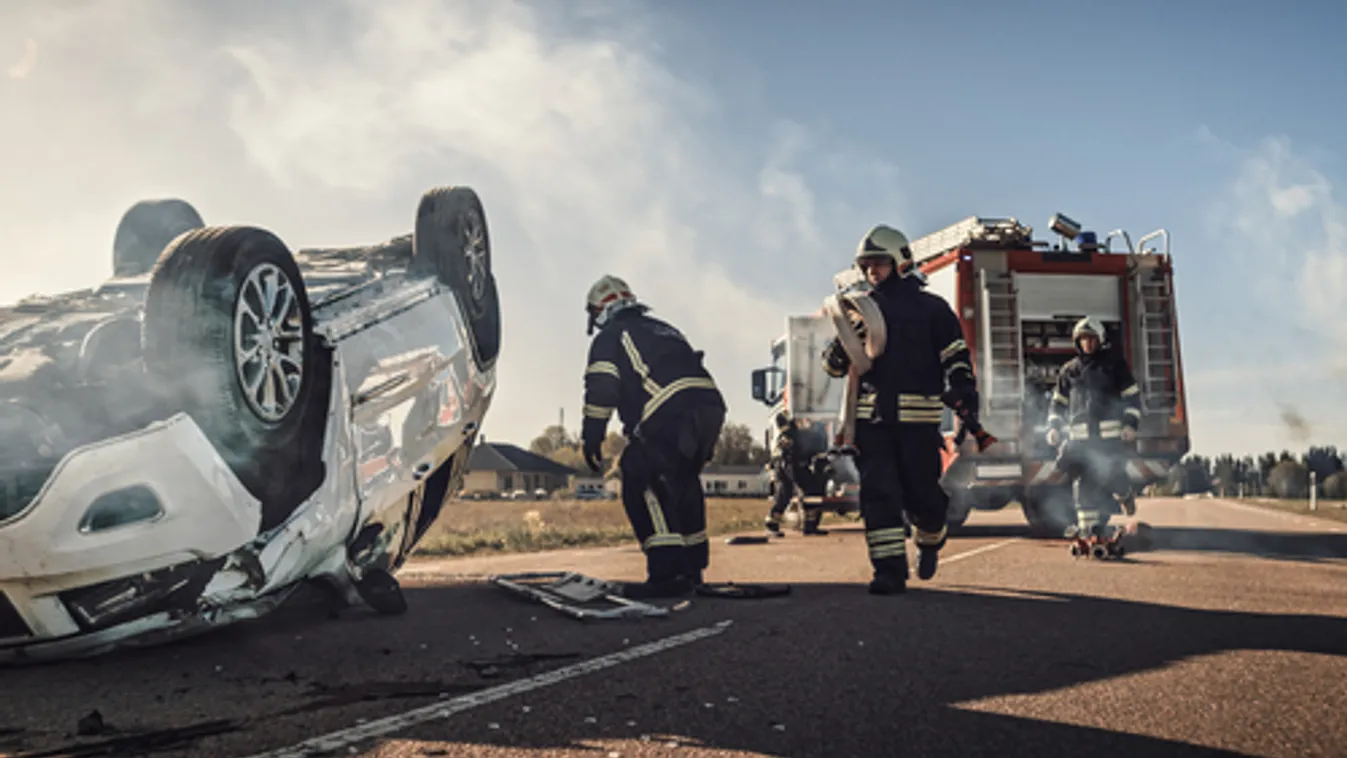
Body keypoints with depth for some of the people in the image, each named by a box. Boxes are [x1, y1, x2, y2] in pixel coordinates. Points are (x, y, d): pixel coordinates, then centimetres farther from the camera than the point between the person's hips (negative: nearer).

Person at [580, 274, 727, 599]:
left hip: (671, 412, -8)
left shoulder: (610, 337, 13)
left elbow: (601, 389, 0)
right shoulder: (664, 330, 35)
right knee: (681, 485, 21)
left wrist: (592, 438, 1)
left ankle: (668, 573, -17)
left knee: (641, 486, -6)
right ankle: (691, 568, 26)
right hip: (712, 406, 8)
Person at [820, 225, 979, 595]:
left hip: (917, 417, -3)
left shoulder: (931, 308, 7)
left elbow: (956, 359, 3)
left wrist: (965, 397, -11)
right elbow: (834, 365, 18)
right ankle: (890, 570, -2)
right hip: (870, 417, 3)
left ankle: (930, 541, 33)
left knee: (922, 491, 1)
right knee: (877, 492, -6)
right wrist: (839, 350, -5)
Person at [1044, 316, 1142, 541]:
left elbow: (1132, 395, 6)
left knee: (1110, 476, -8)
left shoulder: (1113, 363, 6)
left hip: (1110, 433, -2)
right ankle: (1086, 525, -1)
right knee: (1082, 480, -4)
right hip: (1080, 434, 2)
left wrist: (1131, 423, -5)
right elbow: (1058, 402, 20)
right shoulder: (1069, 370, 15)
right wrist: (1054, 427, 6)